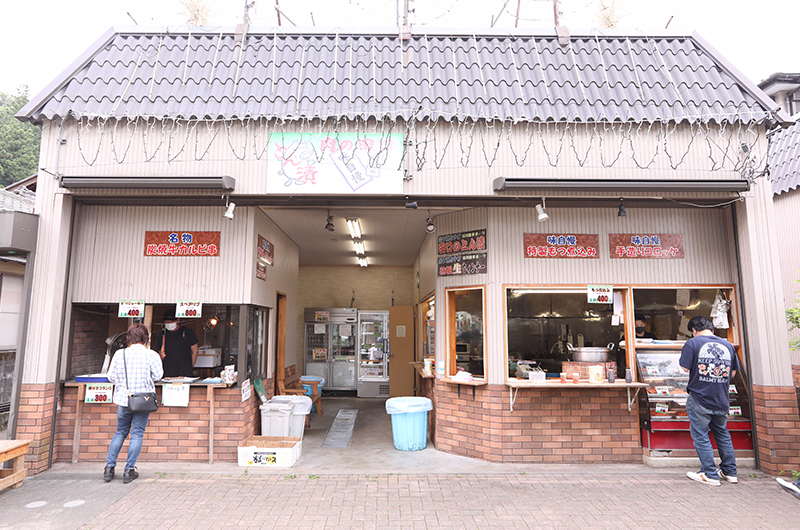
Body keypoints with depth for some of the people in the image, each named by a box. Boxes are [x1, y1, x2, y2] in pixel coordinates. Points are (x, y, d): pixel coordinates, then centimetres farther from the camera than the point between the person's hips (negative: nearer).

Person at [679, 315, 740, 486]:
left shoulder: (692, 343, -11)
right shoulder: (727, 345, 5)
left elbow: (684, 369, -13)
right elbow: (733, 373, 12)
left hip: (699, 400, -5)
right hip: (722, 401, 6)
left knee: (701, 437, 4)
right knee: (723, 435, 20)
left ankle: (710, 475, 7)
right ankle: (730, 472, 28)